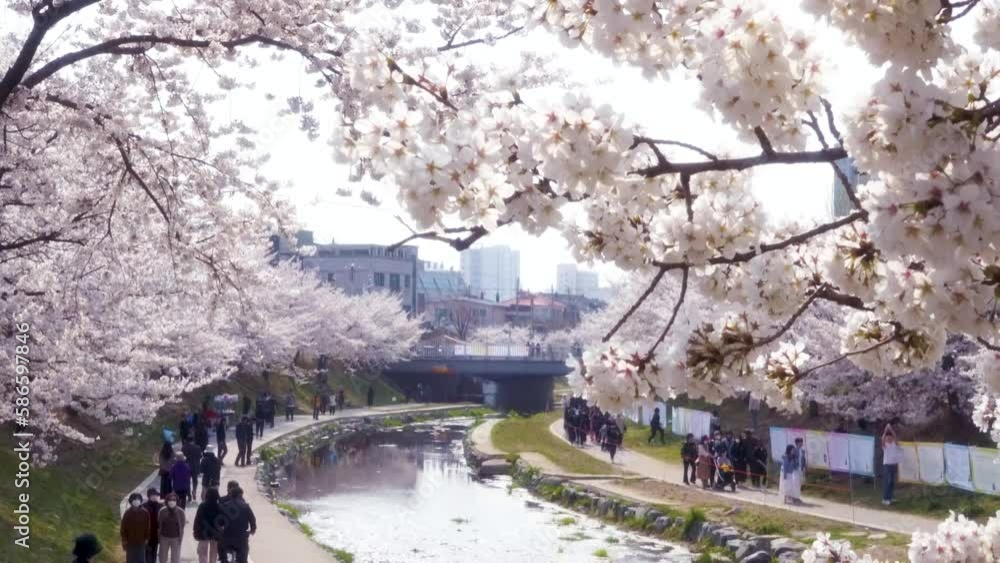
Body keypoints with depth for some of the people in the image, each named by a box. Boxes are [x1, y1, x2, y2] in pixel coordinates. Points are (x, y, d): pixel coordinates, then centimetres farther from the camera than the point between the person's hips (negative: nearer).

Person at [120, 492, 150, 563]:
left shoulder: (145, 512, -4)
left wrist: (146, 539, 2)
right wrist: (124, 541, -6)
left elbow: (147, 527, 3)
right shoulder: (128, 513, -8)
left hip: (141, 541, 1)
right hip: (130, 541, -1)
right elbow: (123, 528, -4)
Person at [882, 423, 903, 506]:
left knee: (892, 482, 8)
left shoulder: (895, 444, 6)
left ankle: (890, 498, 17)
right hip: (887, 465, -4)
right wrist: (886, 430, -29)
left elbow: (895, 437, -12)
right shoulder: (884, 445, -2)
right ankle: (885, 499, -6)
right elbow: (883, 439, -22)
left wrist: (891, 429, -21)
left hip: (894, 465, 4)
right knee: (887, 482, -7)